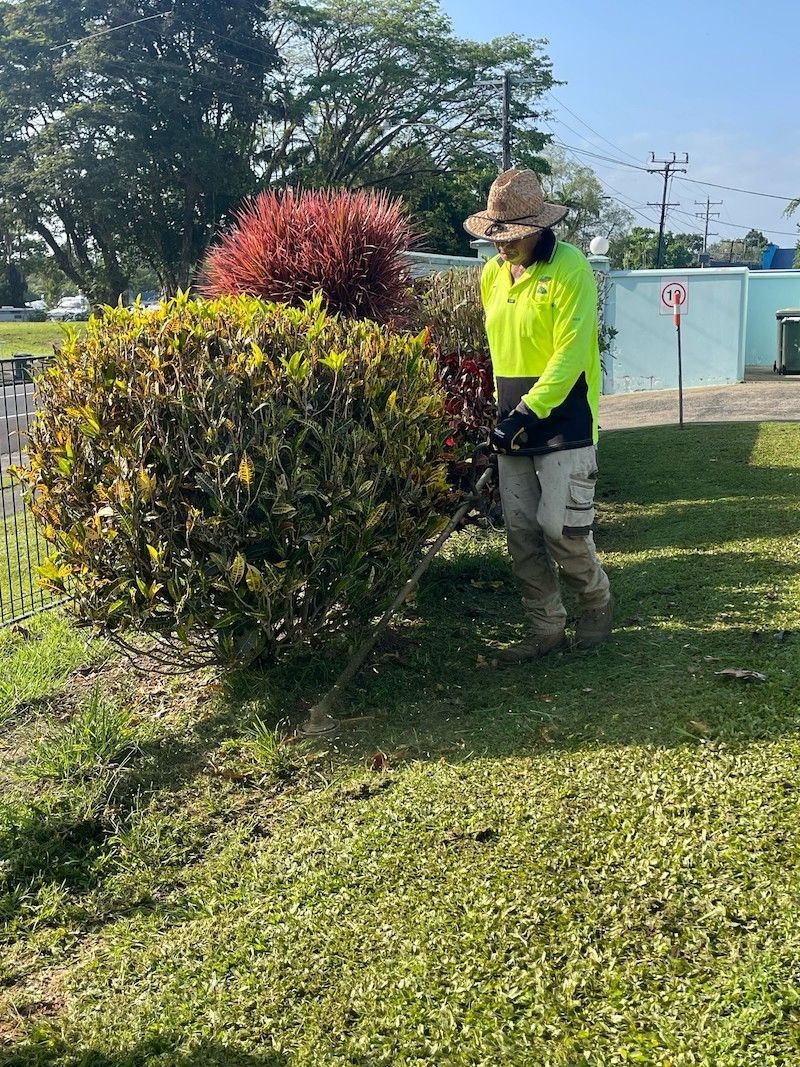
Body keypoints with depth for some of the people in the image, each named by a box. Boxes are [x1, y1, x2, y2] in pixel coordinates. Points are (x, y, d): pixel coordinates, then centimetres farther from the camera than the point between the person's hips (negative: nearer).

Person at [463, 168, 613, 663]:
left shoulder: (570, 268, -11)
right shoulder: (492, 275, 11)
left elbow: (570, 355, -18)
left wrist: (531, 410, -24)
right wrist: (505, 413, 16)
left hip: (563, 423, -7)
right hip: (513, 425, 7)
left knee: (559, 527, -8)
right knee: (522, 533, 6)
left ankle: (598, 603, 21)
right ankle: (547, 630, 18)